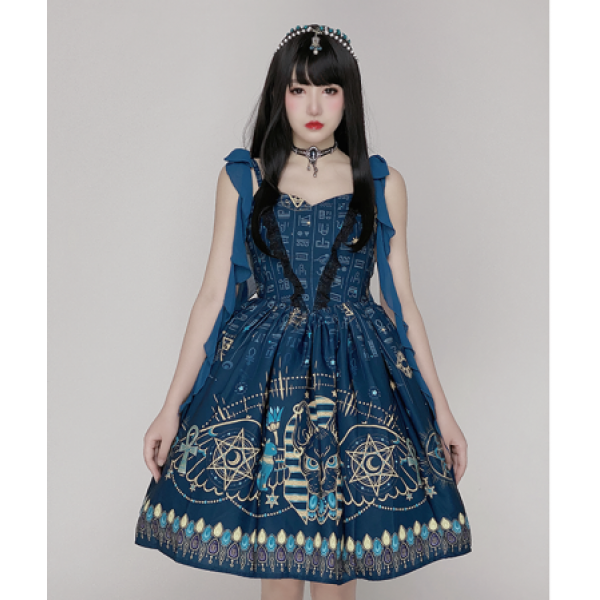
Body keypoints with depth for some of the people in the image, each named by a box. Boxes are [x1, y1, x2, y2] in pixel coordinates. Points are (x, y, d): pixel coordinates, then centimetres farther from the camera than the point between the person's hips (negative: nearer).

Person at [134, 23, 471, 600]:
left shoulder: (382, 184, 5)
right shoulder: (242, 178, 4)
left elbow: (401, 302, 7)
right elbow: (213, 294, 3)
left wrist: (441, 410, 7)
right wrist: (172, 406, 0)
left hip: (357, 379, 0)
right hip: (261, 378, 0)